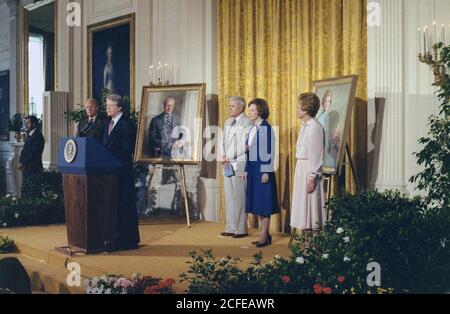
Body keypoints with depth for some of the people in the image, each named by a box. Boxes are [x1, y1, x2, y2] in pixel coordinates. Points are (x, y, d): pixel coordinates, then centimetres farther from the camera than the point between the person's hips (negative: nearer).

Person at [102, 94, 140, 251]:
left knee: (123, 204, -2)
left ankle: (127, 240, 6)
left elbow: (126, 150, -16)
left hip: (122, 171, -8)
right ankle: (115, 237, 20)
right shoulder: (108, 123, 14)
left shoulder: (126, 125, -11)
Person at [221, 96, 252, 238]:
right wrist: (224, 156, 3)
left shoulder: (247, 123, -6)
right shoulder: (228, 122, 18)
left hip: (239, 164, -7)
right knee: (229, 197, 9)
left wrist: (230, 157, -10)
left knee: (239, 198, -4)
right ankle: (231, 228, 15)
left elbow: (244, 145, -12)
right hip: (228, 164, 7)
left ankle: (241, 229, 2)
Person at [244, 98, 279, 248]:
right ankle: (265, 233, 18)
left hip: (263, 168, -8)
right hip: (253, 168, 8)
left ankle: (264, 235, 1)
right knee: (257, 202, 10)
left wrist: (266, 172, -17)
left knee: (264, 201, -4)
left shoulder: (266, 128, -11)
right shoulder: (252, 129, 14)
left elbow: (270, 151, -14)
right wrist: (247, 170, 15)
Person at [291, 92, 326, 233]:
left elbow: (316, 156, -17)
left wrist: (311, 178, -19)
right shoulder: (305, 126, 13)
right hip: (301, 168, 9)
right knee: (302, 206, 12)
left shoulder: (315, 127, -15)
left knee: (311, 206, -5)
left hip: (309, 170, -9)